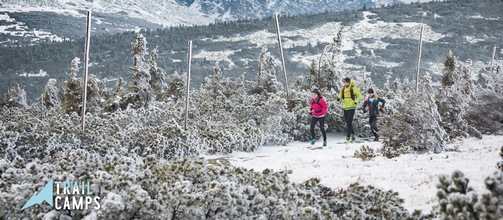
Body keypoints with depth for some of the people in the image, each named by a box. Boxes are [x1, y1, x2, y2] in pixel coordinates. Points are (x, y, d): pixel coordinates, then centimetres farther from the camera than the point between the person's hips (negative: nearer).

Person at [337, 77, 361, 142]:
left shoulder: (353, 88, -8)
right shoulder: (343, 89, 5)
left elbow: (359, 95, 3)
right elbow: (340, 96, 14)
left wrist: (356, 101, -12)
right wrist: (339, 98, -10)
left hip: (351, 107, -6)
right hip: (345, 107, 6)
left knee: (349, 122, -12)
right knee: (347, 122, 13)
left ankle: (348, 136, -10)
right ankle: (352, 134, 30)